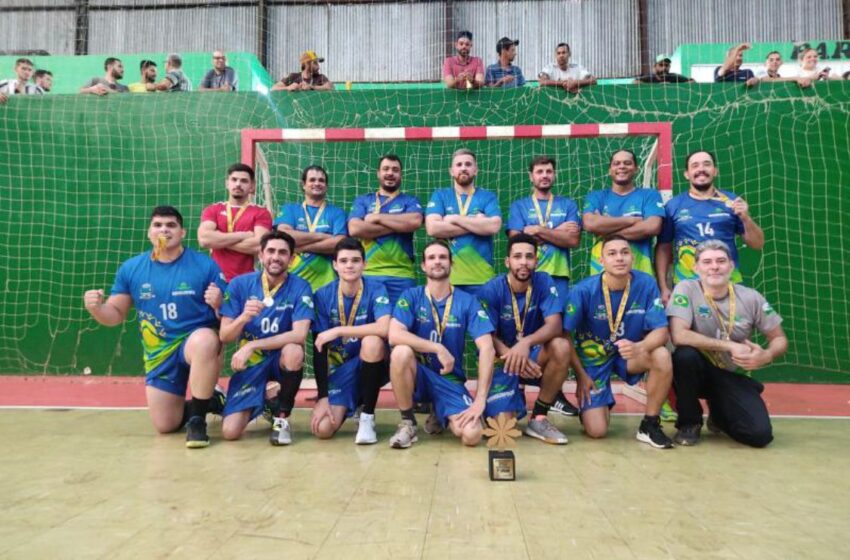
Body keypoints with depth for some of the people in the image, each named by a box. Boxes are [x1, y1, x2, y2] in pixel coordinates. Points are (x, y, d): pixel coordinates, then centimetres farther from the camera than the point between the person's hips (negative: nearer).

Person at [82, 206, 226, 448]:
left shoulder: (205, 265, -10)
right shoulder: (130, 269, 1)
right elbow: (116, 315, 6)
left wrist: (218, 304, -31)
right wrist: (96, 308, -15)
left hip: (198, 338, -4)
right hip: (159, 353, 4)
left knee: (205, 340, -42)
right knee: (165, 426, 5)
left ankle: (197, 419, -21)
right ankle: (205, 402, 38)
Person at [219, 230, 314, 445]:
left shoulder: (300, 288, -13)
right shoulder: (240, 284, -7)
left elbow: (299, 335, -24)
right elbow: (224, 337, -7)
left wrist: (251, 345, -29)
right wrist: (243, 317, -29)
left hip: (282, 359, -1)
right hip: (251, 362, 2)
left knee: (294, 351, -38)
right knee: (230, 432, -12)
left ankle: (283, 416, -11)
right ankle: (261, 404, 25)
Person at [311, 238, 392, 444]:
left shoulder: (376, 289, -13)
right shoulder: (323, 295, -8)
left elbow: (384, 329, -33)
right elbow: (320, 349, -8)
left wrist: (338, 330, -29)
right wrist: (322, 396, -12)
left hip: (371, 366, -1)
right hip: (339, 369, 2)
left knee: (372, 341, -36)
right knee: (322, 429, -18)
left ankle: (367, 417, -16)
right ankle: (348, 405, 19)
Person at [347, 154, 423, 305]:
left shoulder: (410, 201, 12)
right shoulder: (362, 201, 14)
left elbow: (414, 222, -11)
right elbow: (354, 229, -5)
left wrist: (377, 217, -4)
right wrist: (399, 226, -6)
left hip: (401, 276, 0)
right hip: (367, 274, 1)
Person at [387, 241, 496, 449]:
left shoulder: (467, 302, -5)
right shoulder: (411, 296, -5)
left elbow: (487, 349, -14)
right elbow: (394, 335, -22)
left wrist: (480, 399, -22)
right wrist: (438, 348, -26)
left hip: (450, 379, 1)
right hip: (418, 374, -1)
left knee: (471, 435, -22)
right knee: (401, 352, -34)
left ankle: (439, 414, 15)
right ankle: (407, 423, -12)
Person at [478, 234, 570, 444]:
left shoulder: (544, 282, -9)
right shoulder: (491, 290, -15)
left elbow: (554, 325, -20)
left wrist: (526, 343, -39)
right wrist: (512, 355, -34)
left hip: (533, 355, 2)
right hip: (502, 358, -2)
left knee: (561, 347, -31)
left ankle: (538, 418, -13)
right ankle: (515, 397, 22)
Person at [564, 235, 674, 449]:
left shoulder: (646, 284, -16)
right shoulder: (583, 290, -20)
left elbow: (661, 331, -16)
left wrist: (638, 347, -38)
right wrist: (580, 375, -12)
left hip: (629, 354, 2)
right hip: (594, 357, -2)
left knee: (662, 356, -31)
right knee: (597, 431, -12)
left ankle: (650, 425, -9)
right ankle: (596, 405, 27)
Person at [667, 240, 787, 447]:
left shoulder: (751, 298, -6)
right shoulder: (686, 289, -14)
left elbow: (779, 339, 4)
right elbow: (679, 336, -27)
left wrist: (766, 356, -20)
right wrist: (730, 346, -25)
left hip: (732, 376, 2)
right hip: (698, 370, -2)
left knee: (760, 434, -17)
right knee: (685, 355, -36)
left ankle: (719, 414, 21)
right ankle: (689, 422, -8)